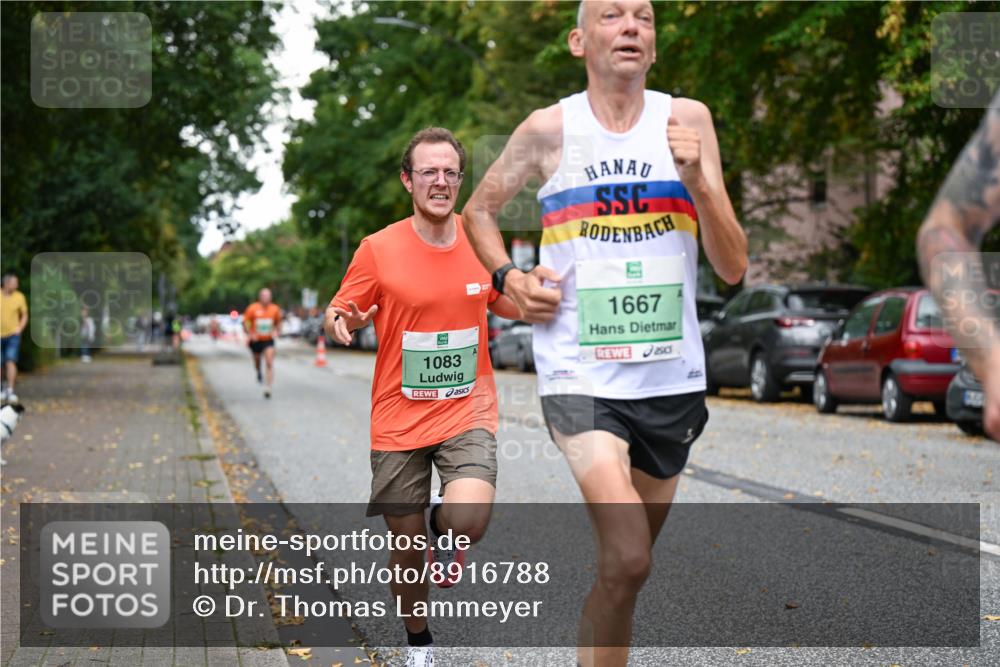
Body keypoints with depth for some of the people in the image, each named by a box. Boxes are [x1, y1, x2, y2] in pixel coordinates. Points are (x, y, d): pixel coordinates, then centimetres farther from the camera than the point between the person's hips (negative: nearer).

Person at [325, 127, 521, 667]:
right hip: (399, 419, -1)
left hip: (467, 411, 1)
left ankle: (443, 524, 14)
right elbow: (336, 316, 0)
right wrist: (342, 323, -24)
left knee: (469, 522, -25)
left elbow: (505, 303, 18)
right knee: (407, 548, 7)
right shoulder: (379, 249, -6)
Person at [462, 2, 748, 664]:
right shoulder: (549, 129, -1)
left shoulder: (687, 119, 2)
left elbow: (733, 268, 0)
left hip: (672, 378, 3)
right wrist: (508, 277, -1)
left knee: (628, 562, 14)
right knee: (627, 560, -20)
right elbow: (479, 211, 17)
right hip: (581, 376, -3)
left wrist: (696, 180, -14)